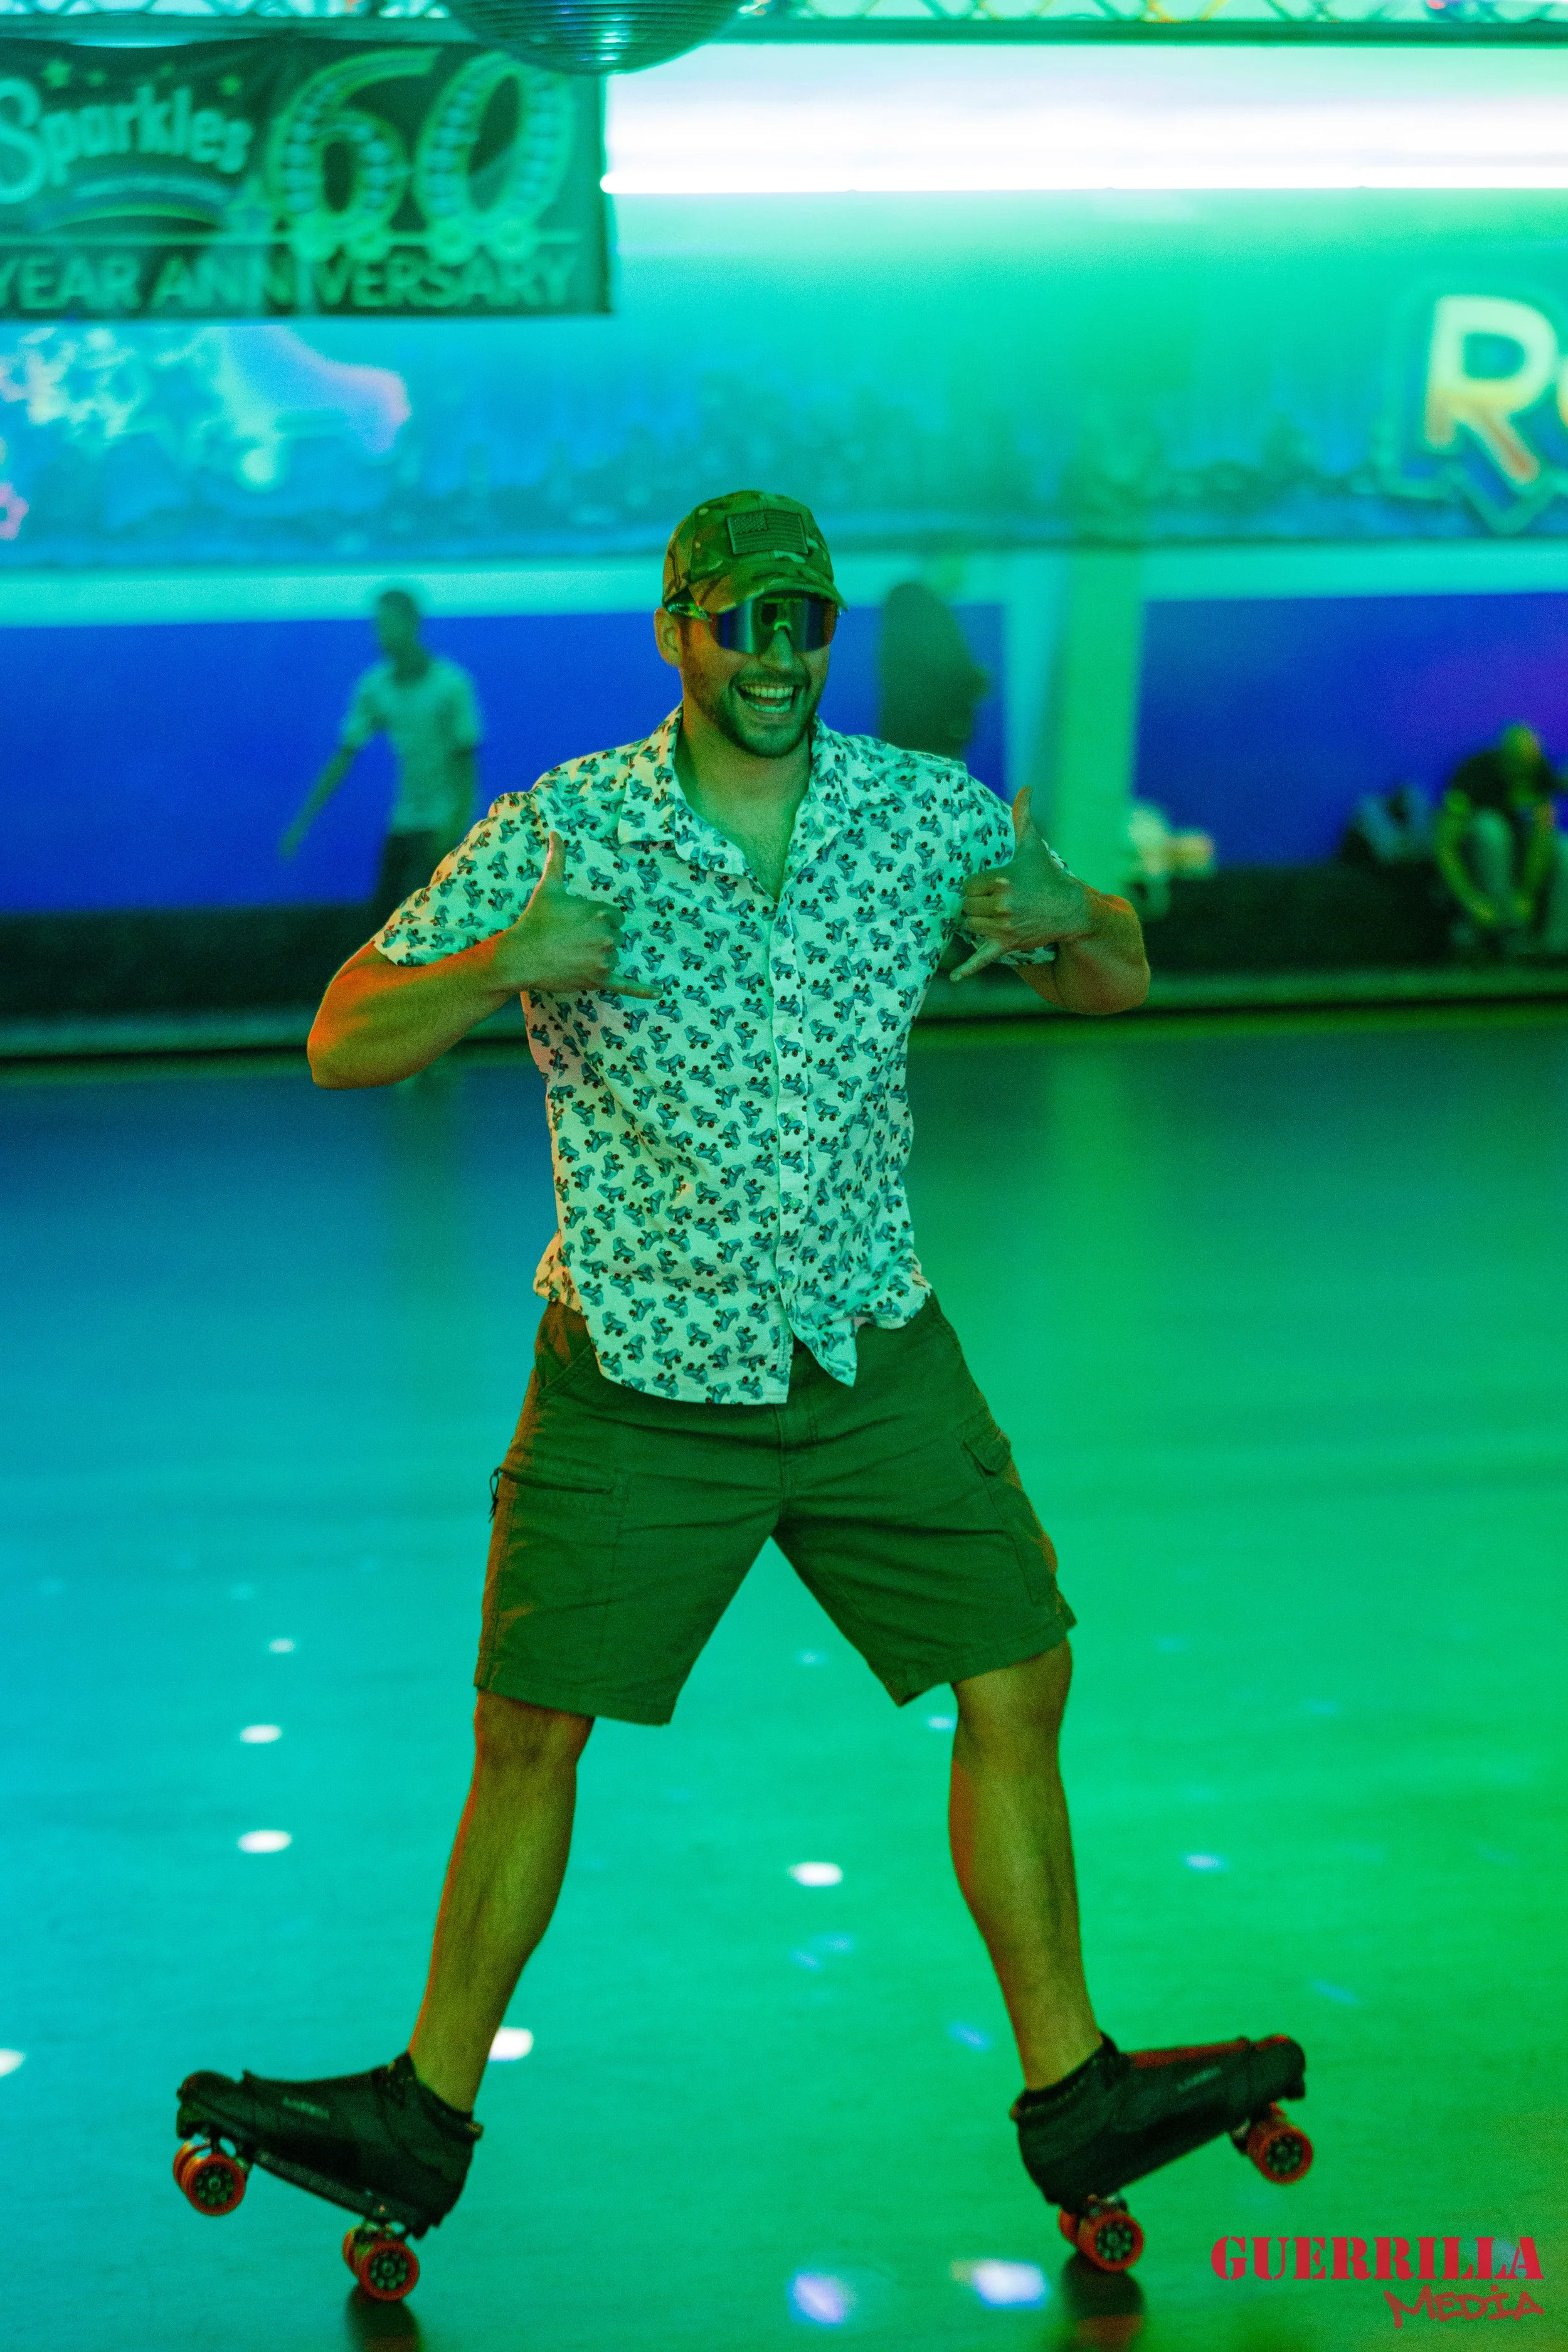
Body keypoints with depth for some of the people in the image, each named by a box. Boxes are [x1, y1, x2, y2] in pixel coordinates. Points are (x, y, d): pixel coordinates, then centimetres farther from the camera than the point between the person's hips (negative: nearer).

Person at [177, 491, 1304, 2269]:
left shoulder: (930, 815, -2)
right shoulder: (555, 834, -9)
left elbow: (1116, 984, 9)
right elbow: (342, 1047, -9)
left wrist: (1067, 917, -15)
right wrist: (501, 967, -28)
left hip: (874, 1366, 2)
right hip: (637, 1387, -2)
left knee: (1015, 1690, 1)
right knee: (528, 1737, 0)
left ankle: (1071, 2092, 15)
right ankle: (428, 2111, 15)